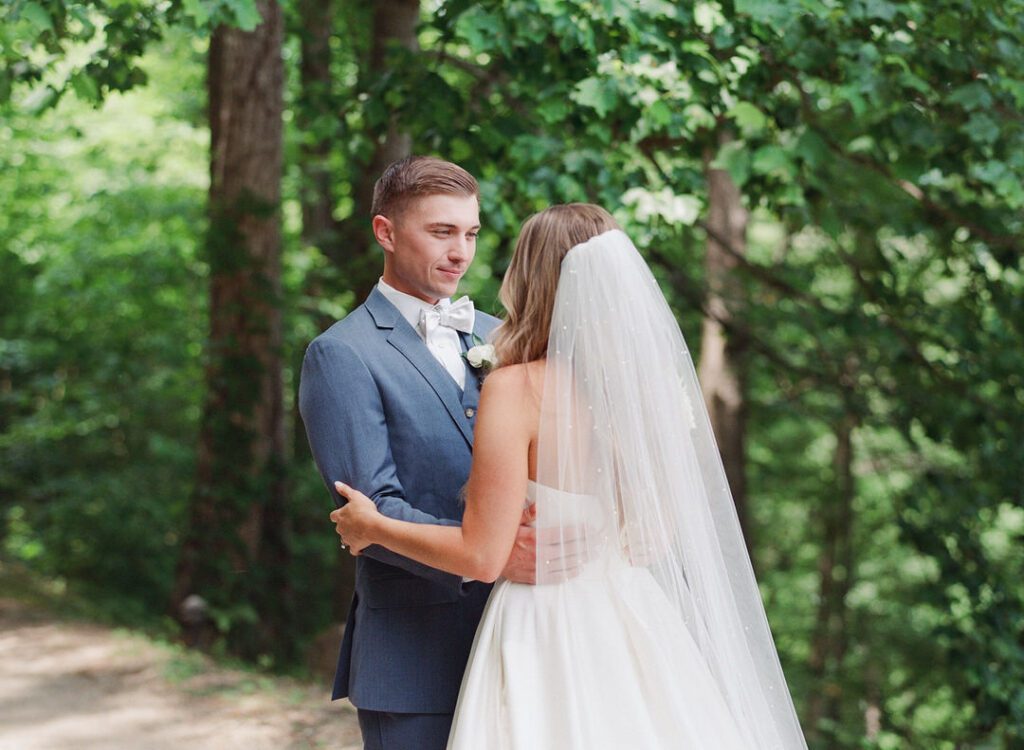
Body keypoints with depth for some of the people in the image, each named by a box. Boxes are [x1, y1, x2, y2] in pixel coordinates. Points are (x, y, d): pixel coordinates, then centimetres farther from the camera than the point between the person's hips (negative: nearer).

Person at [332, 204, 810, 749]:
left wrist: (373, 528, -2)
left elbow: (481, 555, -16)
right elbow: (659, 537, 10)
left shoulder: (516, 389, -16)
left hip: (546, 637, -6)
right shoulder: (654, 384, 0)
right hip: (636, 623, 6)